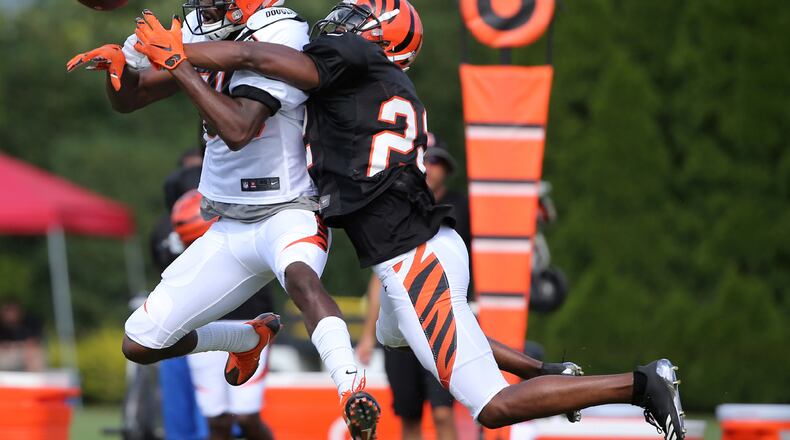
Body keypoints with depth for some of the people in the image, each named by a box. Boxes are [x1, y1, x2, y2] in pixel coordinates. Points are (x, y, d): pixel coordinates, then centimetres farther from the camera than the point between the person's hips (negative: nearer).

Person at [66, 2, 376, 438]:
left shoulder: (280, 40, -20)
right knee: (140, 345, 8)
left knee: (299, 274, -42)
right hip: (228, 229, 8)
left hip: (287, 212, -7)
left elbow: (238, 131, -32)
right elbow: (127, 100, 7)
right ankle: (251, 338, 32)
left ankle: (352, 391, -50)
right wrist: (119, 64, -16)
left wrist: (177, 63, -29)